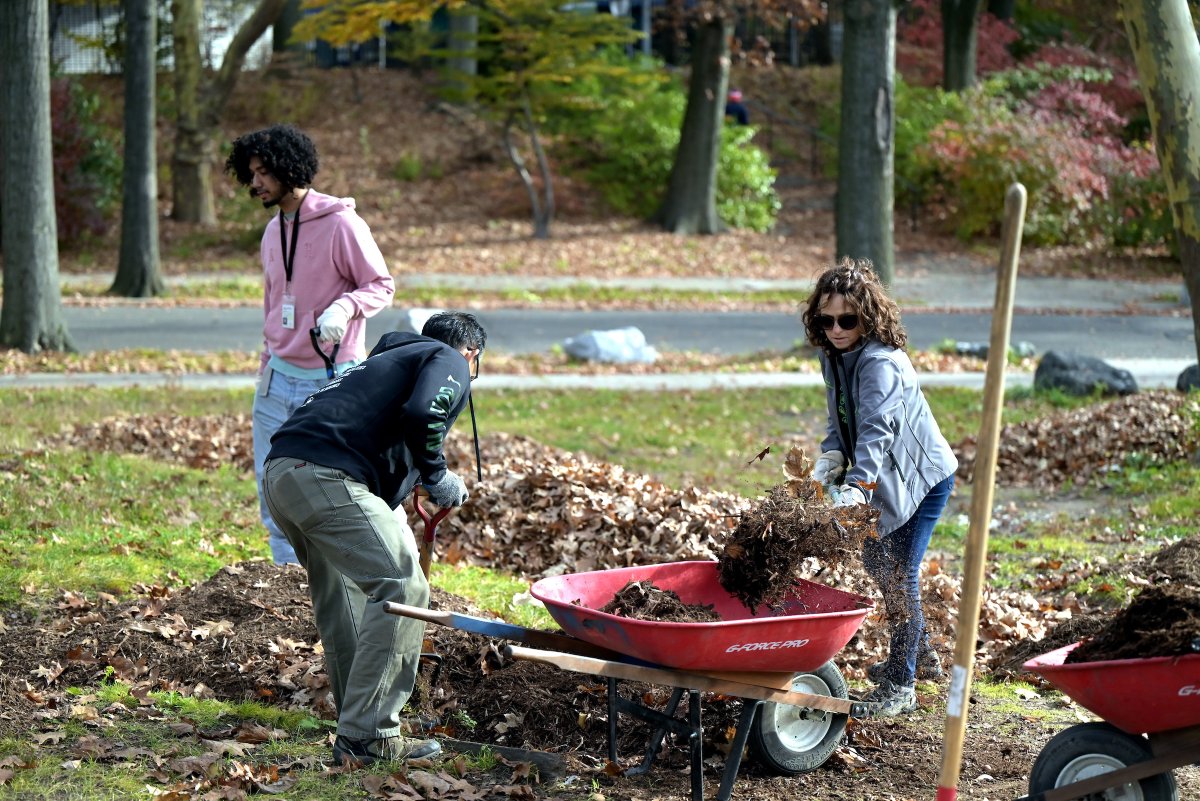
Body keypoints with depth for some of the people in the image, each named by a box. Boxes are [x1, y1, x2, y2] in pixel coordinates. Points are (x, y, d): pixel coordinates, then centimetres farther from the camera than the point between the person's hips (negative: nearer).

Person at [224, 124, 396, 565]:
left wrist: (344, 307, -27)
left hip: (330, 382, -7)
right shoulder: (272, 232, 13)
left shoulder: (340, 223, -11)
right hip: (278, 380, 7)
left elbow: (382, 285, -9)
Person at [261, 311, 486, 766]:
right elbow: (421, 416, -13)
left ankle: (357, 717, 33)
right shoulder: (449, 364, 10)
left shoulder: (388, 359, 37)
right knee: (402, 588, -9)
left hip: (279, 472, 9)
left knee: (341, 591, 25)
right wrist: (438, 478, 4)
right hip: (325, 478, -9)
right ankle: (367, 737, -10)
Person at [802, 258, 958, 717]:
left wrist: (854, 489, -52)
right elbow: (840, 422, 6)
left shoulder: (881, 363, -29)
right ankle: (920, 652, 40)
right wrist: (829, 461, -13)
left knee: (899, 575, -10)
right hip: (882, 478, 9)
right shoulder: (832, 356, -2)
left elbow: (876, 431, -40)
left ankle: (900, 687, -2)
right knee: (876, 564, 20)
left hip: (924, 476, -9)